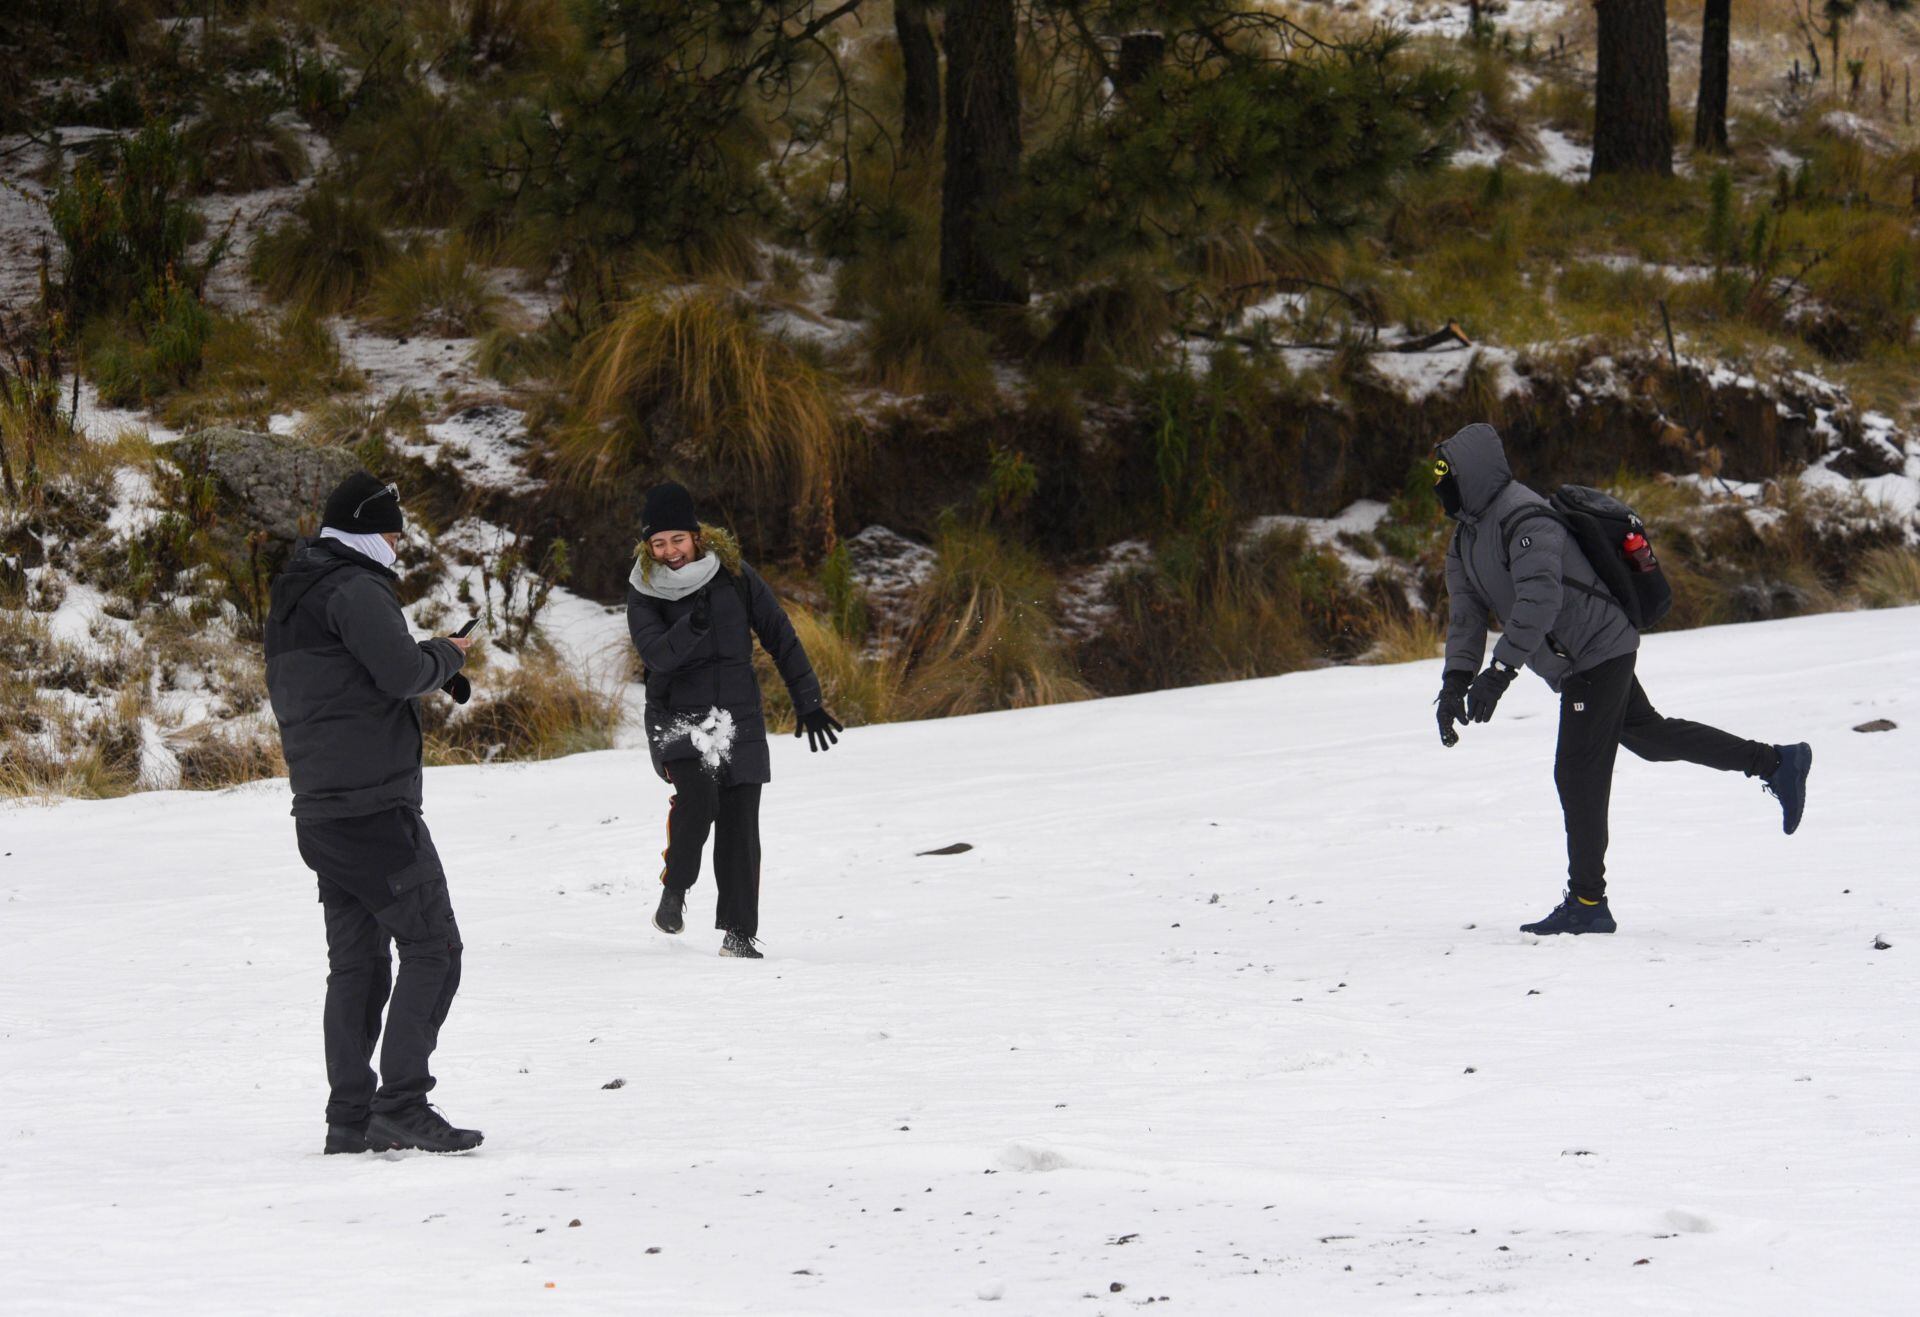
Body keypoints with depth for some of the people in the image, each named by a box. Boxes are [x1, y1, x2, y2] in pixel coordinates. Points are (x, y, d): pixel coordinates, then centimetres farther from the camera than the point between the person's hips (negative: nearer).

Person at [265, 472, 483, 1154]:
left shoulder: (288, 600, 19)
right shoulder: (354, 587, -11)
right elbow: (403, 671, -22)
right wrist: (446, 654, 1)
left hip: (319, 810, 10)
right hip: (376, 806, -10)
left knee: (356, 960, 11)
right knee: (431, 945, -8)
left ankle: (350, 1117, 8)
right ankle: (401, 1104, -15)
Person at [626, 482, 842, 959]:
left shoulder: (733, 576, 1)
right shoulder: (644, 591, -2)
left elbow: (780, 637, 7)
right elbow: (655, 653, -18)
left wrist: (808, 703, 5)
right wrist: (691, 628, -36)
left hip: (738, 718, 2)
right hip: (678, 717, -2)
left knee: (739, 826, -3)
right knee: (697, 795, -26)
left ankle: (738, 933, 5)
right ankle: (675, 890, -3)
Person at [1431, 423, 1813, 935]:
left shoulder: (1525, 520, -24)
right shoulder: (1466, 535, 8)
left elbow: (1538, 600, -35)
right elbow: (1467, 613, 5)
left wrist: (1500, 671, -41)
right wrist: (1455, 682, -10)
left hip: (1597, 653, -10)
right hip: (1582, 660, 10)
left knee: (1579, 773, -10)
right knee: (1648, 735, 21)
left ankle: (1588, 903, -5)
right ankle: (1778, 763, 31)